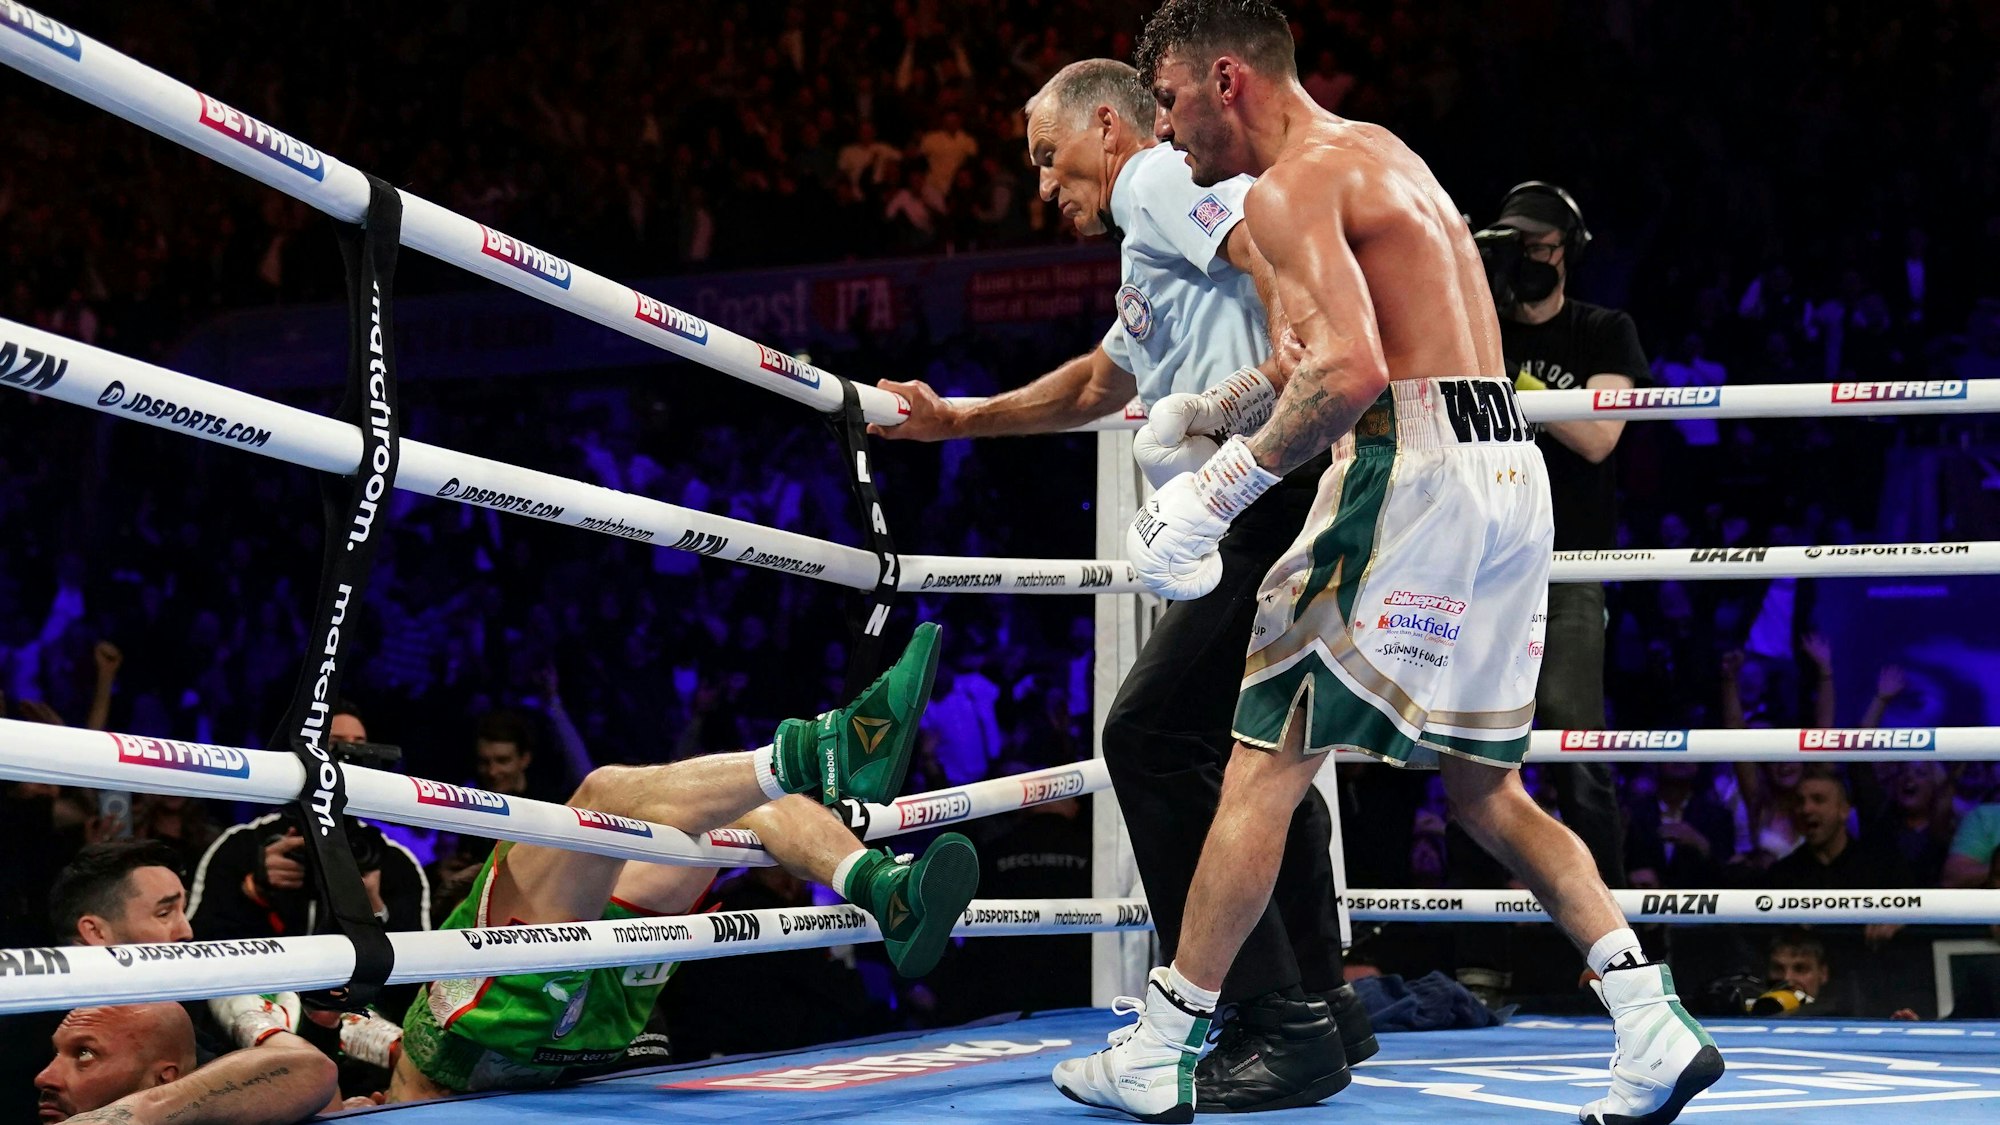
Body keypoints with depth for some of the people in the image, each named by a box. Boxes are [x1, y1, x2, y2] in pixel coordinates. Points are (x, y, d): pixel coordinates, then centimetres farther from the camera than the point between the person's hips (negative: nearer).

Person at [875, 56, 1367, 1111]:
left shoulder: (1160, 178, 3)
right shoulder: (1152, 262, 32)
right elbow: (1090, 386, 46)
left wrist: (1270, 388, -25)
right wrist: (951, 420, 51)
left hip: (1286, 480, -11)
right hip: (1293, 503, 11)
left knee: (1154, 735, -12)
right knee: (1243, 743, 20)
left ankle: (1278, 1023, -12)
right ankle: (1320, 1004, 26)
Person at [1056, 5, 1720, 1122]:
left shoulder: (1290, 188, -8)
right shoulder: (1382, 151, 22)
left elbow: (1354, 372, -22)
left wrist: (1226, 483, -16)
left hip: (1414, 472, -9)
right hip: (1513, 473, 9)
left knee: (1265, 768, -2)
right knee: (1485, 786, 15)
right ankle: (1656, 1022, 6)